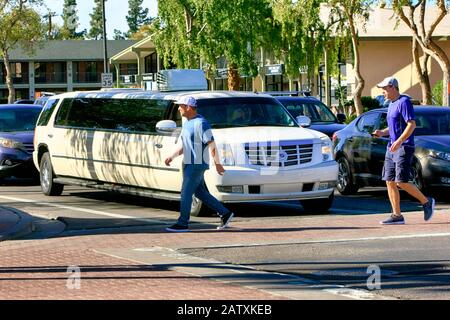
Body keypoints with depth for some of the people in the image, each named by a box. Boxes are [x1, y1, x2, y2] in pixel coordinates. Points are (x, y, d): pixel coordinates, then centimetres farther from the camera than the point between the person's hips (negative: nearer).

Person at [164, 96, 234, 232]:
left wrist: (217, 164, -17)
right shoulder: (187, 123, 14)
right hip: (188, 164, 10)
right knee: (200, 193, 12)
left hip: (197, 165, -10)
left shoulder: (201, 123, -16)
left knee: (186, 193, -8)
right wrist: (172, 156, 11)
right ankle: (225, 214, 19)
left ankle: (182, 224, -1)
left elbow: (212, 145, -17)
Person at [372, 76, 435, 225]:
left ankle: (426, 202, 3)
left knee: (401, 182, -14)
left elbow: (412, 124, -18)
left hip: (404, 147, -9)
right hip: (391, 148, 9)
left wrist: (399, 141, -26)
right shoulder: (391, 105, 19)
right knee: (390, 182, 3)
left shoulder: (404, 102, -10)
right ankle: (397, 216, 4)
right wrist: (382, 133, 8)